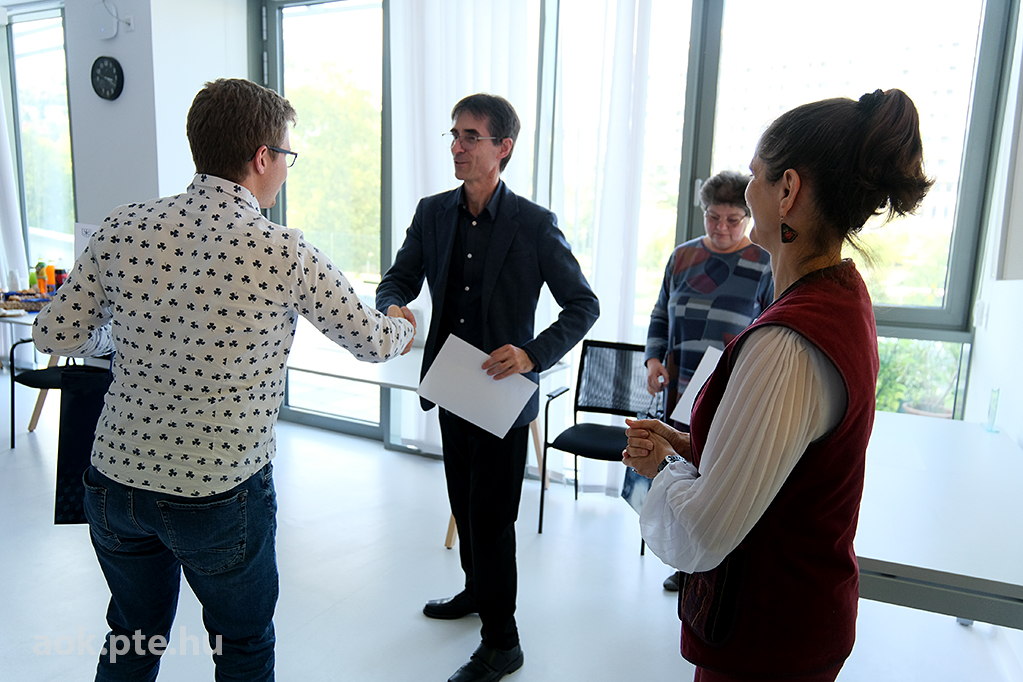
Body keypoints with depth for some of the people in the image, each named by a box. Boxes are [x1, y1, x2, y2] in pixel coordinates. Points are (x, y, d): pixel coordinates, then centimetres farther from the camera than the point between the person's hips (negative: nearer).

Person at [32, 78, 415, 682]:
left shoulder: (124, 229, -8)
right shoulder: (286, 254, -17)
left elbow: (56, 336, 0)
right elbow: (371, 342, -5)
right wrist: (403, 328, 18)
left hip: (118, 478, 4)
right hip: (222, 494, -4)